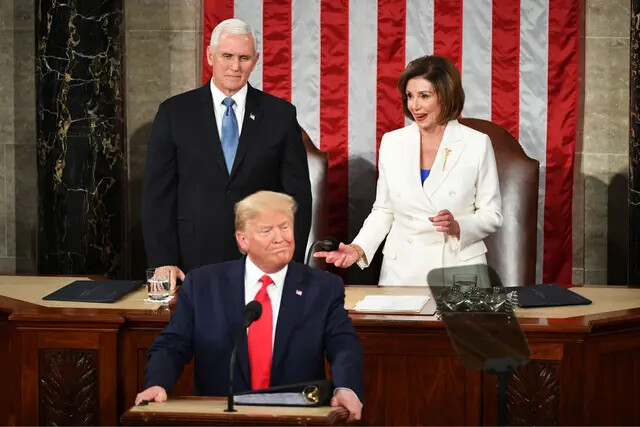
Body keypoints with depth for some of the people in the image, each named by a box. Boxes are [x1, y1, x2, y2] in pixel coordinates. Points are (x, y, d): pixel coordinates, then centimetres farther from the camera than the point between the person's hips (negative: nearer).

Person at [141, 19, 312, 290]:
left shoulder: (280, 114, 3)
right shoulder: (174, 113, 3)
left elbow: (297, 195, 4)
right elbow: (157, 193, 1)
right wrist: (163, 261, -7)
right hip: (193, 261, 0)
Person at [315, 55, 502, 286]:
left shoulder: (477, 144, 0)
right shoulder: (392, 143, 7)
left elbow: (491, 216, 3)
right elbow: (383, 210, 13)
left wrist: (458, 227, -15)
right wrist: (358, 248, -2)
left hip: (459, 268, -2)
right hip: (401, 271, 2)